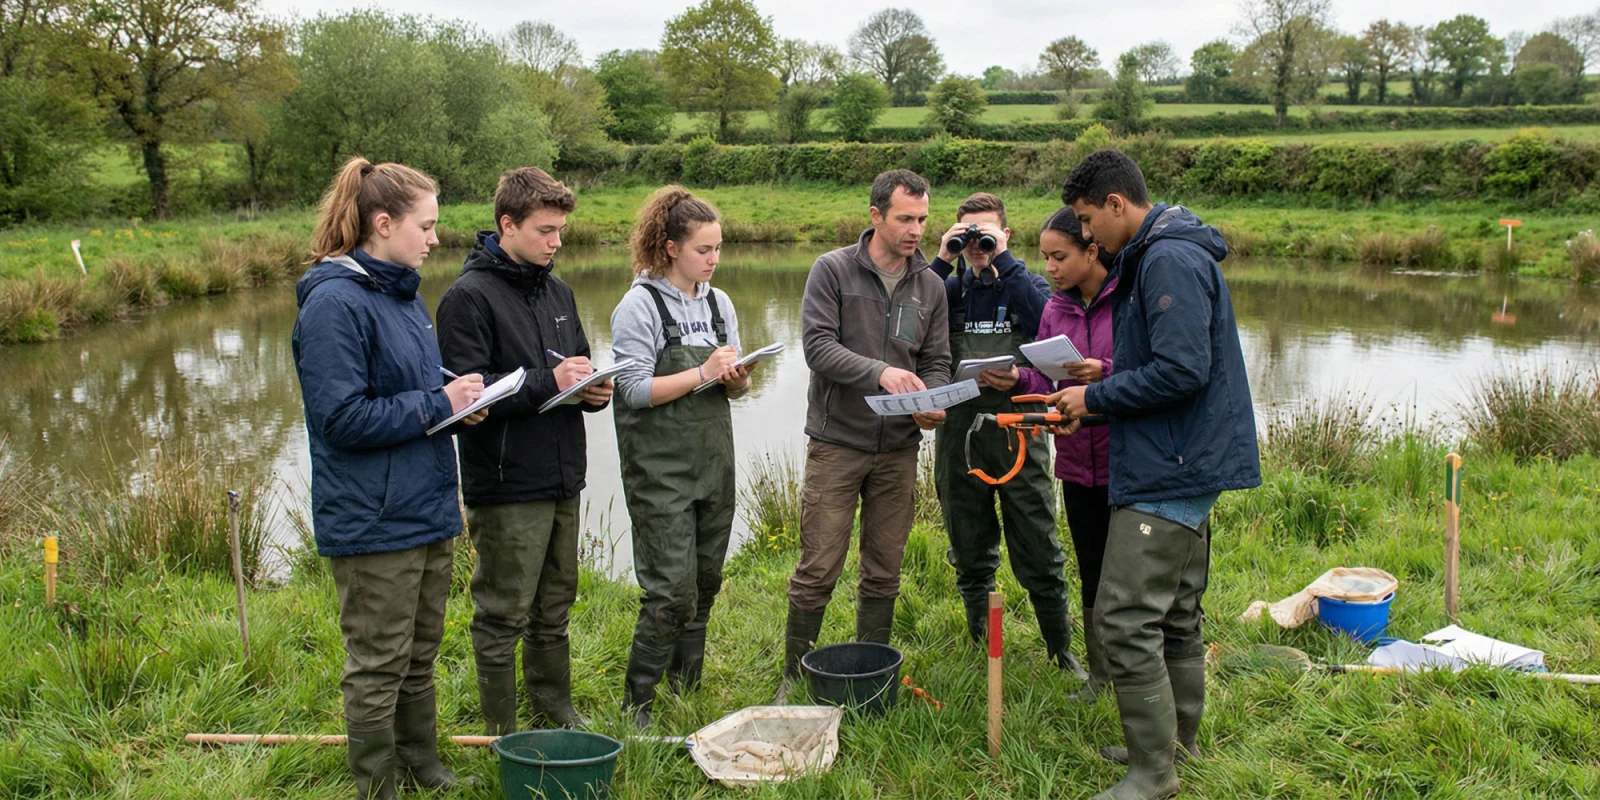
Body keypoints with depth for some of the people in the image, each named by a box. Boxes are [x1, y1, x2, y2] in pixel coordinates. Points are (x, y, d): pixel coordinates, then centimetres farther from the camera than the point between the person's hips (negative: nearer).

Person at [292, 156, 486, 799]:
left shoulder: (404, 294, 12)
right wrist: (437, 403, -17)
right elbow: (342, 418, -22)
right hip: (373, 522, -9)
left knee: (419, 656, 20)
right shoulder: (335, 302, -17)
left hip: (426, 510, 9)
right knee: (377, 667, 4)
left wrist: (460, 401, 3)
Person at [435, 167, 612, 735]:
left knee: (554, 608, 19)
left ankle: (555, 712, 34)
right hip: (506, 483, -8)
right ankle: (502, 732, 16)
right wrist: (548, 381, -23)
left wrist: (593, 390, 0)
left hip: (563, 478, 8)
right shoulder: (468, 297, -12)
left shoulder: (558, 292, 13)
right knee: (502, 614, 3)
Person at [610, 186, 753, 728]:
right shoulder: (640, 306, -8)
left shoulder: (719, 303, 11)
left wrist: (736, 378, -8)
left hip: (714, 460, 7)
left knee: (705, 582, 11)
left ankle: (687, 688, 26)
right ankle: (637, 701, 4)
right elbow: (635, 389, -14)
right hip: (659, 467, -6)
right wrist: (703, 374, -19)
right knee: (673, 591, -9)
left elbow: (737, 386, 15)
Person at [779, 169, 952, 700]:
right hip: (836, 443, -4)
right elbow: (818, 346, -14)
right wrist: (880, 372, -27)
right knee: (817, 572, -2)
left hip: (898, 449, 4)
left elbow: (936, 363, 11)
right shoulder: (833, 270, -4)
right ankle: (794, 678, 15)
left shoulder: (930, 286, 9)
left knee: (884, 575, 11)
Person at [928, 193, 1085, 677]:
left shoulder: (1025, 283, 7)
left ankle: (1062, 651, 13)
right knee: (970, 555, 12)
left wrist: (1002, 260, -14)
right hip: (958, 432, 2)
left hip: (1017, 431, -2)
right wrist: (942, 261, -10)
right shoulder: (950, 287, 11)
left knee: (1039, 555, -1)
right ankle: (981, 647, 26)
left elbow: (1047, 321, -16)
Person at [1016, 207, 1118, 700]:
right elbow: (1047, 384, 7)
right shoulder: (1056, 309, 8)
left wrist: (1106, 373, -26)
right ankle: (1100, 673, 30)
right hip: (1077, 464, 6)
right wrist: (1018, 379, -12)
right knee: (1092, 574, 16)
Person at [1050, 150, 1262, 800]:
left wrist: (1095, 398, -13)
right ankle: (1177, 741, 32)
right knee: (1174, 614, 19)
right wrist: (1099, 389, 10)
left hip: (1167, 474, -11)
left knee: (1127, 620, -9)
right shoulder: (1155, 257, 16)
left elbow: (1182, 370, -24)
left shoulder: (1171, 260, -17)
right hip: (1184, 467, 11)